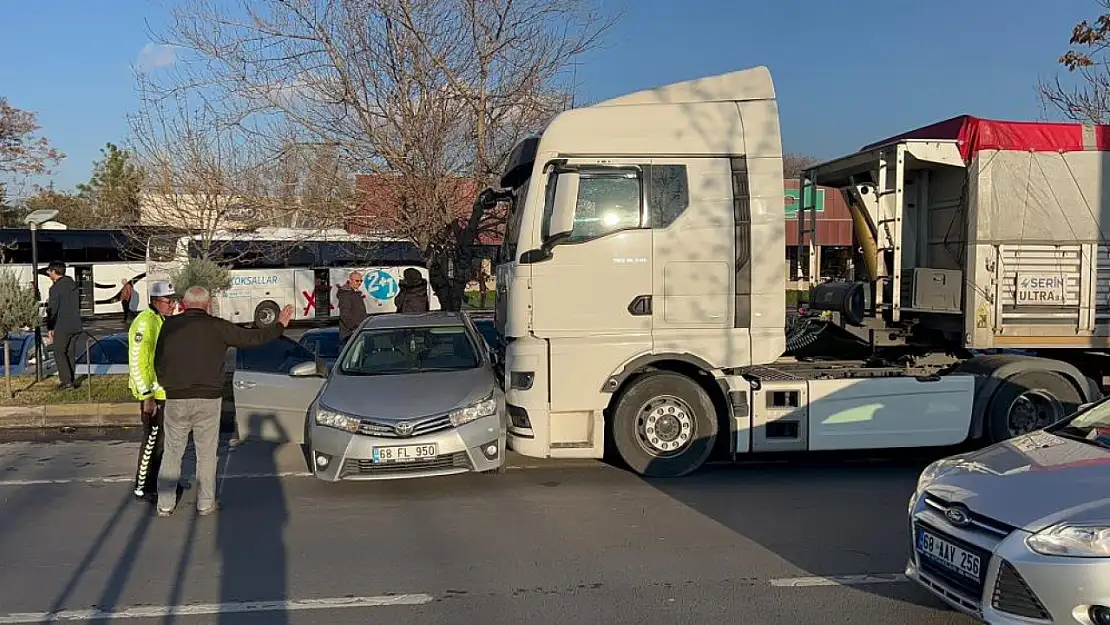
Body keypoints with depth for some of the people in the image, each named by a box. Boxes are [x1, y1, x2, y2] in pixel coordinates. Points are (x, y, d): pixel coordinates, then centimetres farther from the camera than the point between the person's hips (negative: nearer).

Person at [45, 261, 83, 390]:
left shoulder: (55, 288, -13)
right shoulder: (73, 285, 10)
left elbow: (52, 309, -14)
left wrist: (49, 328, -7)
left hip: (62, 326, -7)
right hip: (76, 325, 7)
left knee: (59, 353, 1)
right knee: (70, 353, 13)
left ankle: (66, 380, -6)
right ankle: (71, 380, 16)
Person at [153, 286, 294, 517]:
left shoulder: (169, 325, 1)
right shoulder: (217, 327, -5)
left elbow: (158, 362, 8)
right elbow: (252, 338, -1)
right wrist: (280, 325, 14)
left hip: (175, 400, 2)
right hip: (208, 401, -2)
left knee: (172, 453, 12)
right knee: (206, 454, 10)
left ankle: (165, 504, 15)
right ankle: (205, 504, 15)